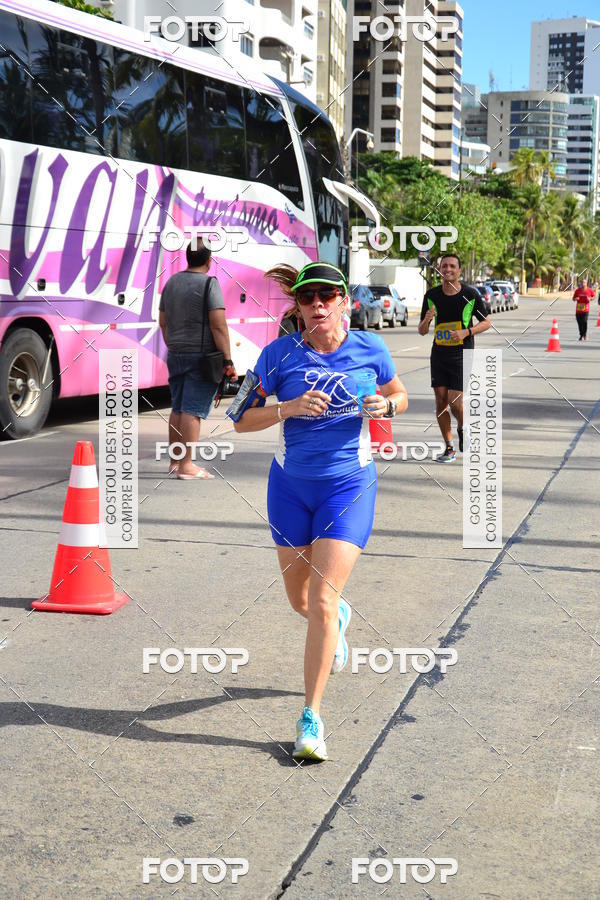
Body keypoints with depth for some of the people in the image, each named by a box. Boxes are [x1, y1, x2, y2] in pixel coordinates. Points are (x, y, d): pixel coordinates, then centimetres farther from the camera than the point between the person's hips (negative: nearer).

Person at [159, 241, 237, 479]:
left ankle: (174, 461, 21)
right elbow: (218, 325, -18)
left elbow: (163, 322, 18)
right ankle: (186, 466, -8)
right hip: (201, 356, -7)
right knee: (193, 410, -7)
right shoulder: (209, 283, -11)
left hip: (176, 355, 7)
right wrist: (227, 361, -16)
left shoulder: (172, 282, 11)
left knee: (177, 408, 14)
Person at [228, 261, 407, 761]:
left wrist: (385, 405, -12)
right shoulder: (280, 354, -8)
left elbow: (399, 394, 11)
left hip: (349, 486, -2)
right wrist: (289, 407, -21)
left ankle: (311, 719, 1)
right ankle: (339, 616, 55)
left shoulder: (370, 348, -6)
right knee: (301, 601, 16)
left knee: (321, 602, -11)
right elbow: (240, 418, -4)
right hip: (291, 486, 2)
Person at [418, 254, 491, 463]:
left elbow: (486, 322, 3)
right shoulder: (431, 295, 1)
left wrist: (466, 332, -14)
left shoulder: (471, 295, -6)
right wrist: (427, 320, -18)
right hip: (439, 354, 3)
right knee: (441, 402, 2)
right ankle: (449, 447, 15)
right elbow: (421, 331, 6)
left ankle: (462, 428, 23)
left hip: (462, 355, -3)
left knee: (455, 401, -11)